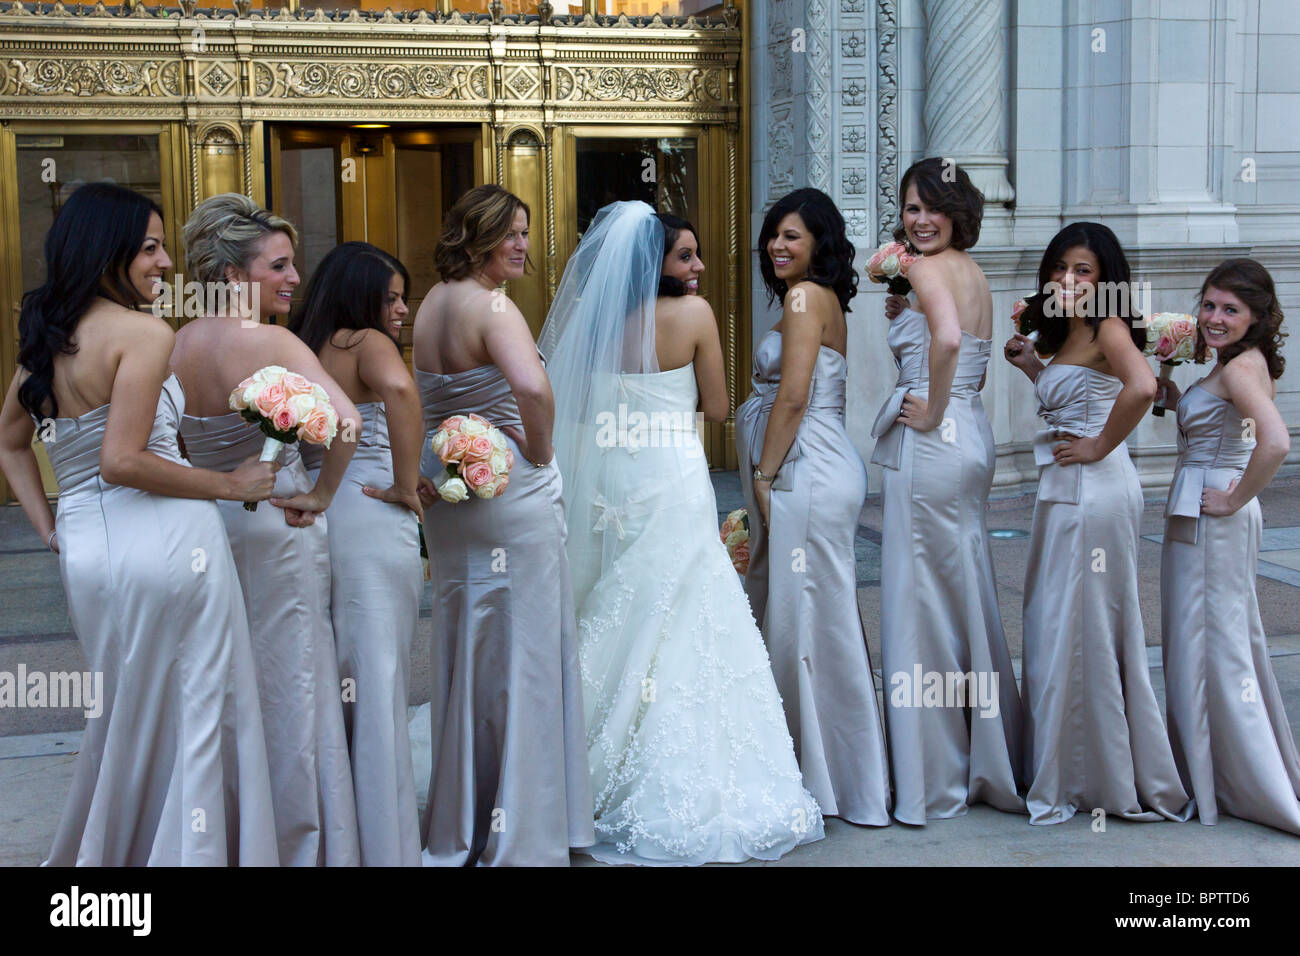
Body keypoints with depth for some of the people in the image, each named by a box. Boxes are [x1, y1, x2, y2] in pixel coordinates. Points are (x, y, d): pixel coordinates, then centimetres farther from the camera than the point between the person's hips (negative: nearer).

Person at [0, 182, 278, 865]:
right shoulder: (143, 333, -13)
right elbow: (123, 461, -20)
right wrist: (233, 486, -12)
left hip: (85, 548, 8)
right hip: (165, 544, -8)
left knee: (123, 718, 22)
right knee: (191, 717, 3)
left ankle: (100, 852, 33)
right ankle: (186, 853, 9)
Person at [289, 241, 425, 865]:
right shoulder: (366, 342, -8)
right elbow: (399, 388, -28)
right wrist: (406, 484, -20)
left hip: (309, 516, 7)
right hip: (369, 516, -7)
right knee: (378, 685, -3)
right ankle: (386, 849, 0)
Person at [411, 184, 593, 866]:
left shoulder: (429, 304, 8)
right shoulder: (492, 307, -17)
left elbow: (419, 401, 16)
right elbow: (532, 387, -33)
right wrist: (539, 452, -19)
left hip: (446, 491, 8)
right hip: (511, 491, -8)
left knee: (462, 647, 17)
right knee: (521, 650, 0)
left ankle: (456, 828, 28)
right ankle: (519, 838, 7)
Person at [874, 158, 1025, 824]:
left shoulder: (928, 268, -12)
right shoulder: (973, 271, 16)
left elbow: (947, 340, -32)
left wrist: (932, 411, -19)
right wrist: (901, 317, 13)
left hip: (931, 444, -9)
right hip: (970, 437, 9)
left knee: (923, 599, -1)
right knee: (965, 594, 15)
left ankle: (936, 779, 8)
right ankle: (987, 762, 25)